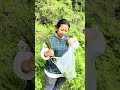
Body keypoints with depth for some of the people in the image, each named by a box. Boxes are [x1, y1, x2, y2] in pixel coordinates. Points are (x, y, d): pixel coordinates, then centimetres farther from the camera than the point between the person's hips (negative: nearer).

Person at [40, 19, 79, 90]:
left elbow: (77, 46, 13)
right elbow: (43, 53, -20)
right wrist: (47, 53, -45)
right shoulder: (50, 39, -15)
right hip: (52, 71, -4)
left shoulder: (68, 39, -1)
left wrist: (73, 40, -11)